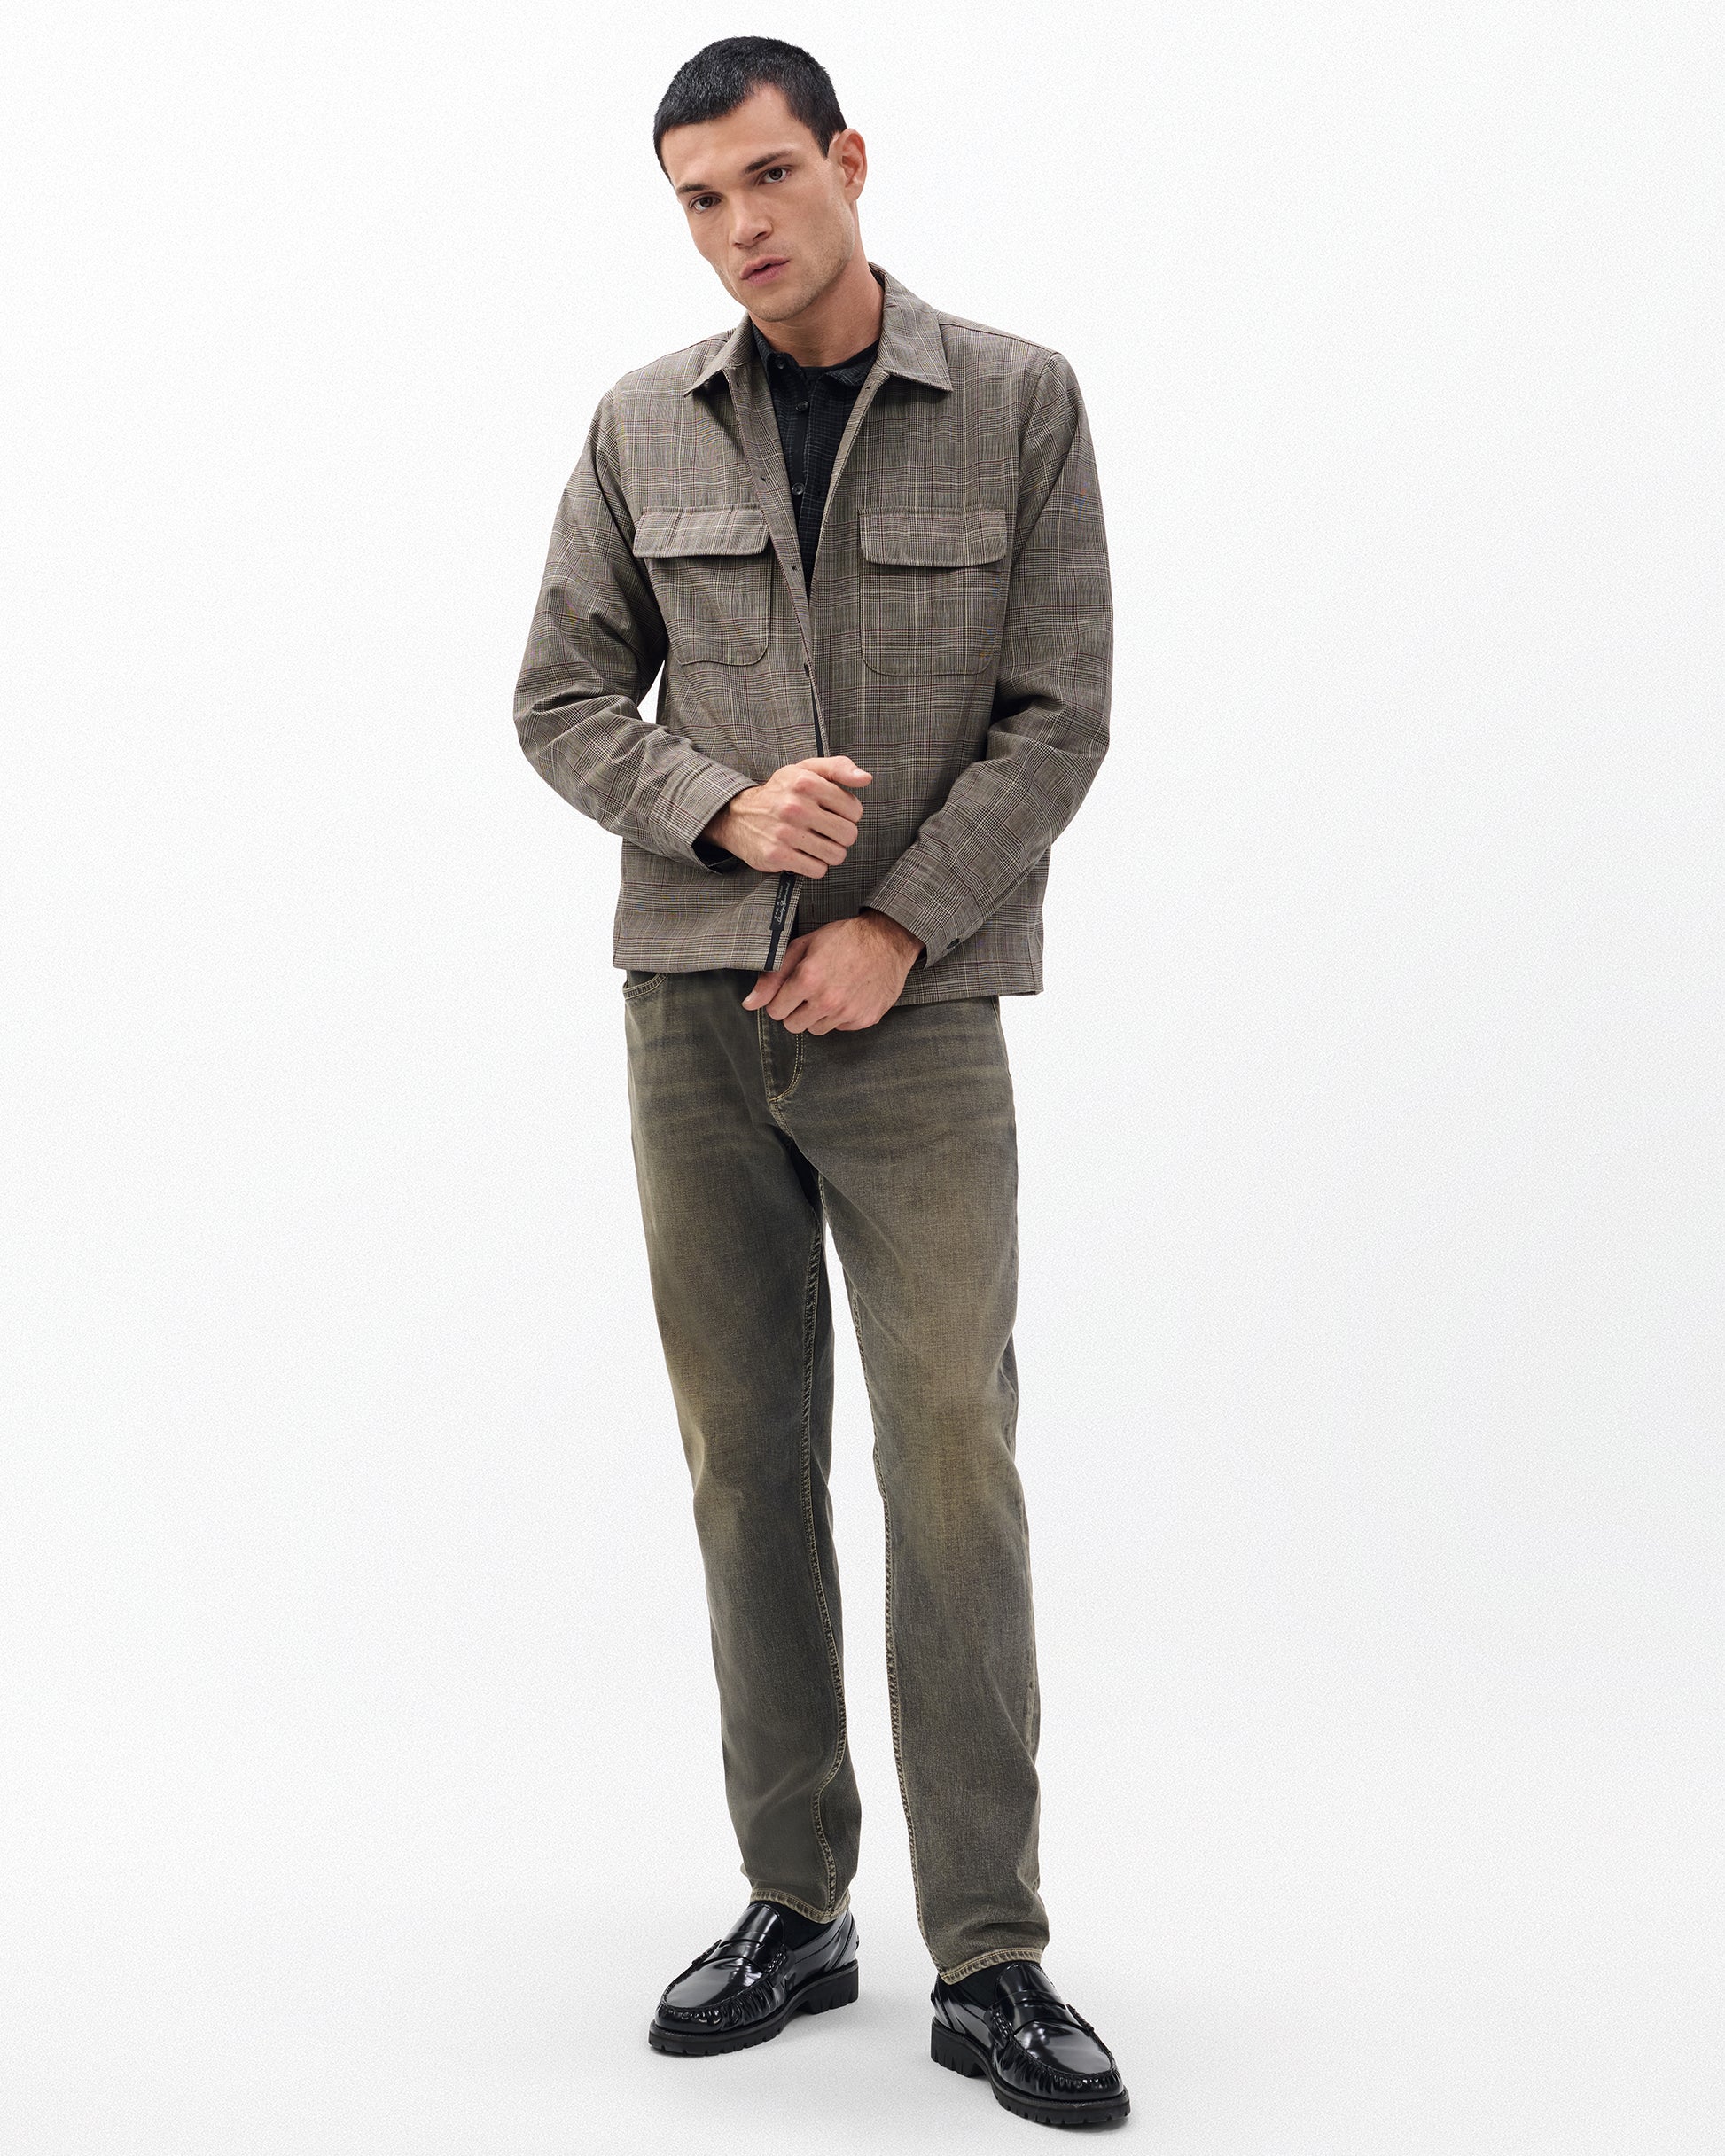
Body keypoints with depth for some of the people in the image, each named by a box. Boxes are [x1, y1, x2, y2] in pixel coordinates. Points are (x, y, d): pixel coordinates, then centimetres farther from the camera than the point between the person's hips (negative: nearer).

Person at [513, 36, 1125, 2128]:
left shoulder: (1016, 401, 0)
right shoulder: (645, 427, 7)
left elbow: (1058, 715, -3)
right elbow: (561, 699, 8)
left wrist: (893, 927, -13)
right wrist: (728, 808, -11)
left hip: (912, 1004, -2)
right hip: (692, 1006, 3)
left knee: (952, 1462, -7)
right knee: (747, 1458, 6)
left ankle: (990, 1965, 2)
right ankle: (793, 1908, 18)